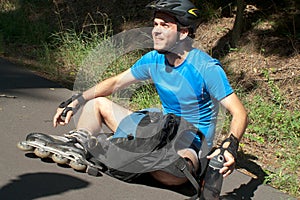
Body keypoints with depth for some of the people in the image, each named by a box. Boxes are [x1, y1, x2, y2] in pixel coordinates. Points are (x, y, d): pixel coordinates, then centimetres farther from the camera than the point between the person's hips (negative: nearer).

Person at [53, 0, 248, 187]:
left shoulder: (206, 68, -21)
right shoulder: (154, 59, -1)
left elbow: (239, 113, -24)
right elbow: (116, 82, 11)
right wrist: (74, 103, 3)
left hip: (190, 145, -7)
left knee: (173, 173, -43)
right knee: (97, 103, 7)